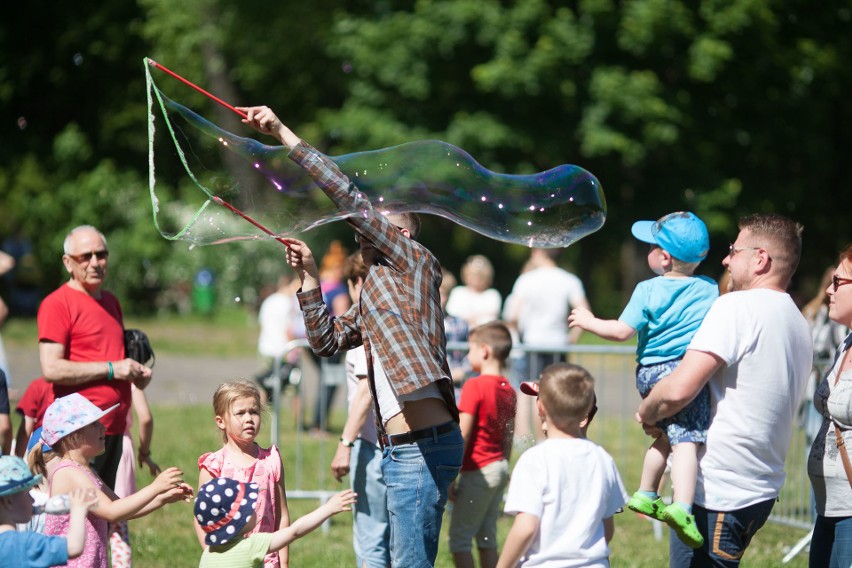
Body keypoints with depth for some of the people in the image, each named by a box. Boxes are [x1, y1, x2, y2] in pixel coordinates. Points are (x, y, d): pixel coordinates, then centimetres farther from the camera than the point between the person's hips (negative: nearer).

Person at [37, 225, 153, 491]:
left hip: (114, 427, 8)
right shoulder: (57, 303, -7)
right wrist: (112, 369, -14)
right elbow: (52, 369, -16)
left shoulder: (111, 301, 19)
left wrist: (136, 373, 10)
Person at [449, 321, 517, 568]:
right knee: (487, 538, 12)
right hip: (500, 469, 8)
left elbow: (463, 436, -17)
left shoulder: (474, 386, -15)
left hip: (478, 471, -8)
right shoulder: (508, 390, 8)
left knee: (459, 538, -1)